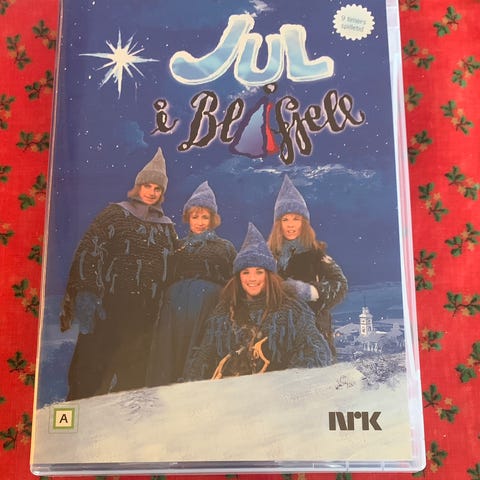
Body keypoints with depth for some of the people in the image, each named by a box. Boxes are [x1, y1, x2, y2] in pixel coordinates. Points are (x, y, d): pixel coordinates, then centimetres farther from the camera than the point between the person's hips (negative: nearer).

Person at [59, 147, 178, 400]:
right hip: (106, 308, -3)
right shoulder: (115, 214, 4)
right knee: (90, 367, -2)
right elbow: (87, 253, -4)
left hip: (144, 315, 4)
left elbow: (172, 270, 19)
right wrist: (86, 295, -14)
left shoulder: (167, 228, 15)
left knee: (133, 376, 6)